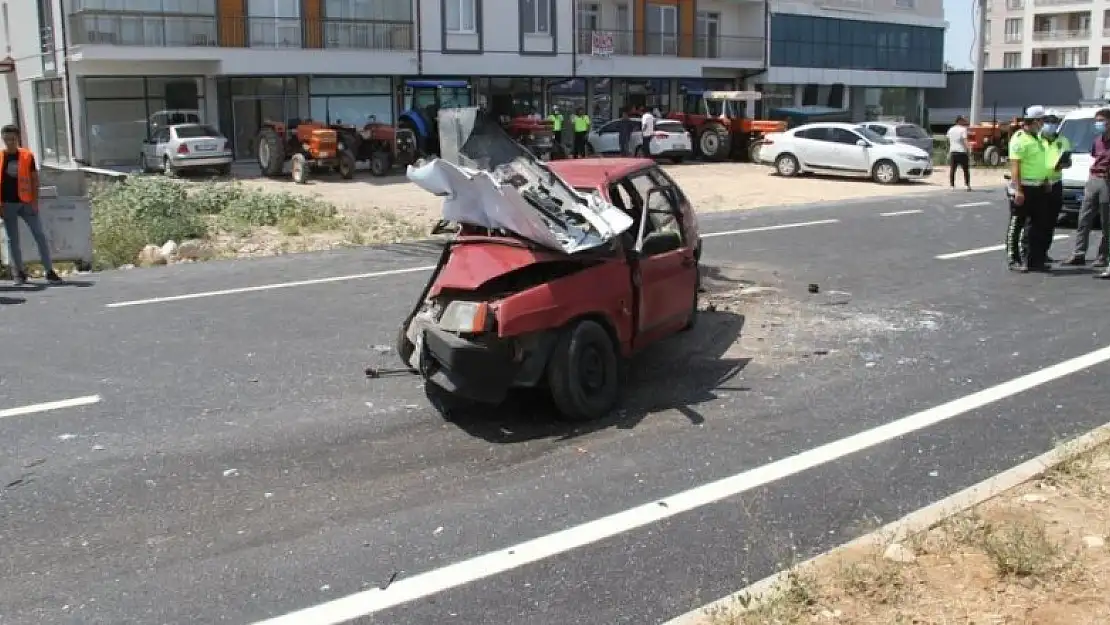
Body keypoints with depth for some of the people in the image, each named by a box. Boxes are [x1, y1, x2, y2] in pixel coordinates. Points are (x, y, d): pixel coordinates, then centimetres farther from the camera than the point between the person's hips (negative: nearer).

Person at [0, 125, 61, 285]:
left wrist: (35, 201, -3)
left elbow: (34, 178, 5)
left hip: (25, 202, 0)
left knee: (40, 235, -3)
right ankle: (19, 272, 16)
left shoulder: (27, 156, 2)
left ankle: (49, 271, 1)